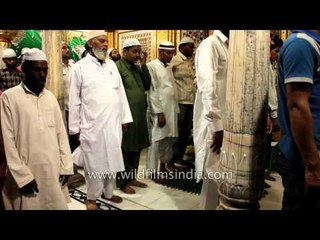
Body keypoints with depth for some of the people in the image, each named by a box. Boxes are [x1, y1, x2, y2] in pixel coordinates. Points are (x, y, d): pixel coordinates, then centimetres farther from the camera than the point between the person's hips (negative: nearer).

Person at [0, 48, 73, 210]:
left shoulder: (50, 97, 7)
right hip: (26, 173, -3)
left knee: (57, 205, 12)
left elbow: (61, 133, 8)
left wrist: (66, 166, 4)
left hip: (53, 170, 4)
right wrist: (22, 176, -12)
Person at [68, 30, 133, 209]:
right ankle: (92, 198, 26)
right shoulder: (79, 67, -4)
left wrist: (125, 118, 8)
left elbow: (121, 93, 10)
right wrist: (75, 128, -3)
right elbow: (74, 101, -3)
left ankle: (108, 192, 34)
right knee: (94, 163, 7)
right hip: (92, 126, -4)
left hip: (113, 124, 5)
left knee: (111, 160, 15)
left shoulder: (112, 65, 10)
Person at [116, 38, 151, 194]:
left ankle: (132, 177, 29)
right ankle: (122, 182, 18)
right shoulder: (117, 67, -10)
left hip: (139, 115, 8)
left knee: (136, 148, 14)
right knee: (125, 149, 3)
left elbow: (147, 86, 7)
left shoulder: (137, 68, 14)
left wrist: (143, 65, 0)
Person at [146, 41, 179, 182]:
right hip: (159, 110, -7)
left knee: (168, 139, 13)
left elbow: (173, 90, 14)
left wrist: (176, 110, 11)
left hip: (171, 109, 7)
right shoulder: (151, 66, -8)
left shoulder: (169, 68, 15)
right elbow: (152, 91, -13)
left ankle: (164, 166, 27)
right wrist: (159, 112, -16)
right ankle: (153, 171, 11)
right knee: (156, 140, -1)